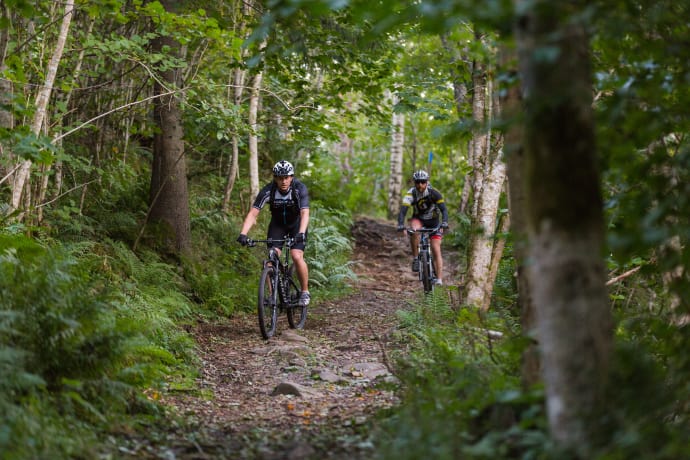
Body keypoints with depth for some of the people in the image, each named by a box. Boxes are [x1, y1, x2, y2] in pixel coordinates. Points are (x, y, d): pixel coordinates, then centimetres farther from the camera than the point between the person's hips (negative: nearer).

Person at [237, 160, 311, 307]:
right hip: (277, 224, 2)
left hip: (297, 224, -2)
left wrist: (301, 233, -56)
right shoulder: (268, 190, -25)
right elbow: (253, 213, -29)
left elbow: (305, 213, -38)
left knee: (297, 256, -20)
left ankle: (305, 292, -2)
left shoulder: (300, 188, -28)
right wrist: (243, 233, -44)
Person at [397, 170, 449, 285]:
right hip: (418, 219, 0)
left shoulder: (434, 193, -24)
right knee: (414, 231, -36)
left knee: (436, 250, -13)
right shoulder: (411, 193, -22)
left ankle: (439, 280, -14)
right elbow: (403, 210, -31)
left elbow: (444, 209, -30)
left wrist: (444, 223, -49)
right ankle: (416, 258, -20)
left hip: (433, 221, 0)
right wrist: (400, 225, -48)